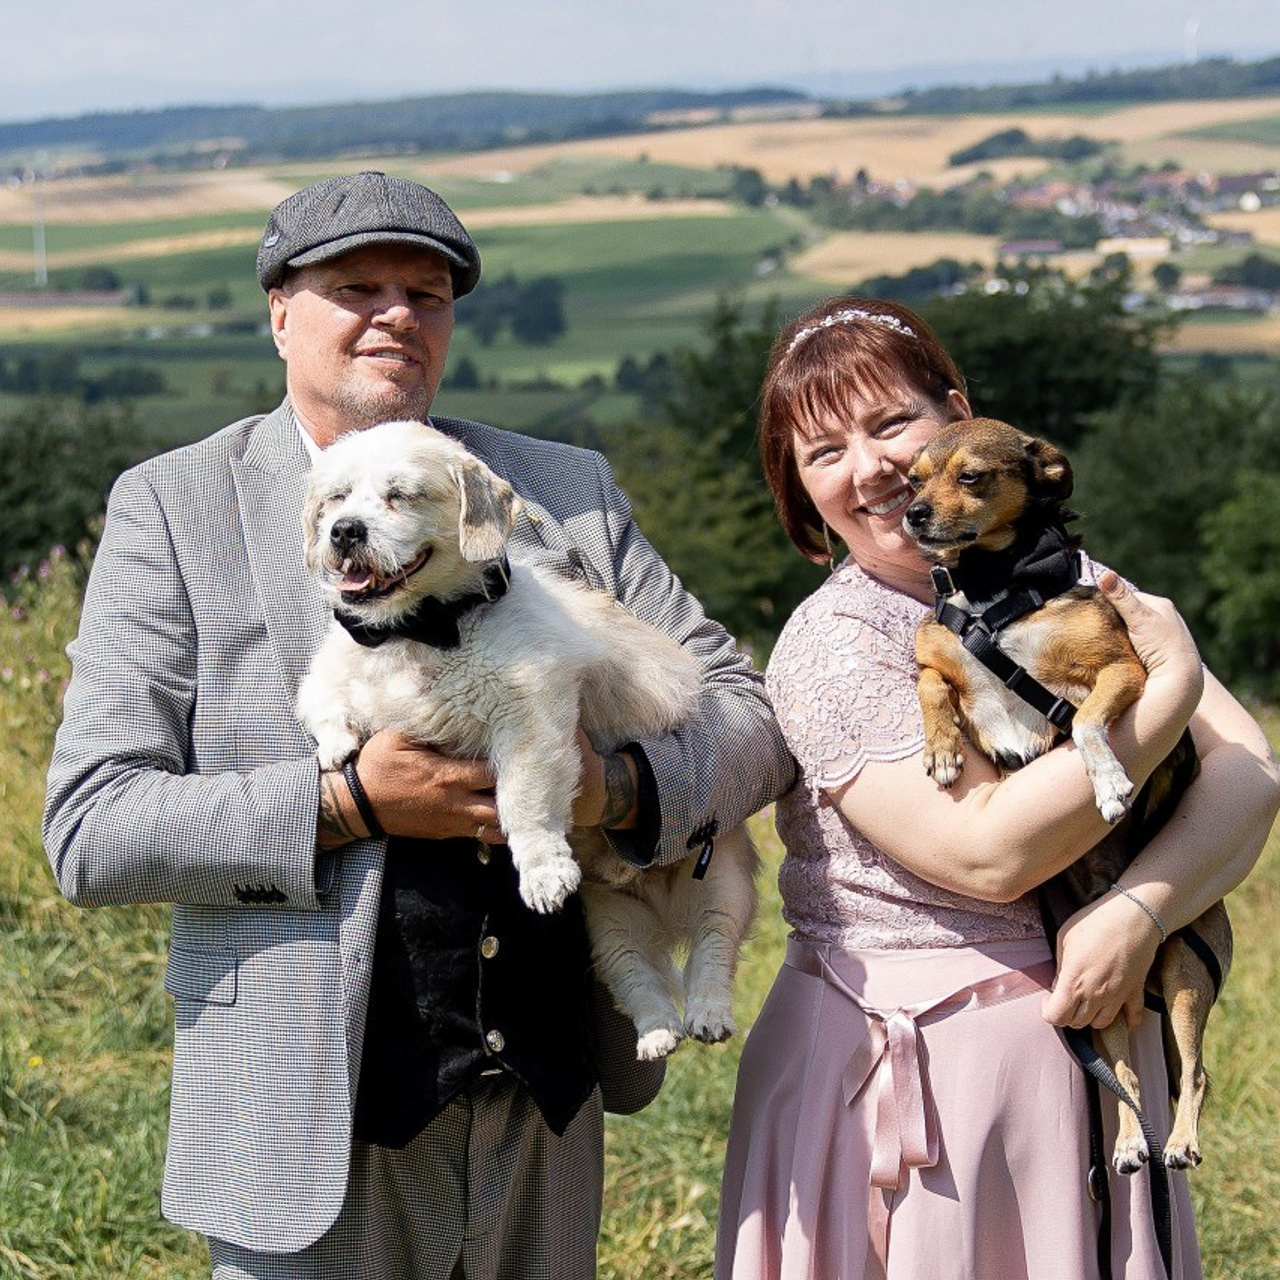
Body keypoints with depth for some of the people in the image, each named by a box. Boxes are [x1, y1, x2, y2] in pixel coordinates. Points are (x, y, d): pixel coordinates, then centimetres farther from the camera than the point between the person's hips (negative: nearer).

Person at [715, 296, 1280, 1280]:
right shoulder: (828, 646, -10)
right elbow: (988, 851, -22)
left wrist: (1139, 913, -20)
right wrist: (1172, 687, -16)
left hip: (1088, 1036, 4)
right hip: (913, 1069, -4)